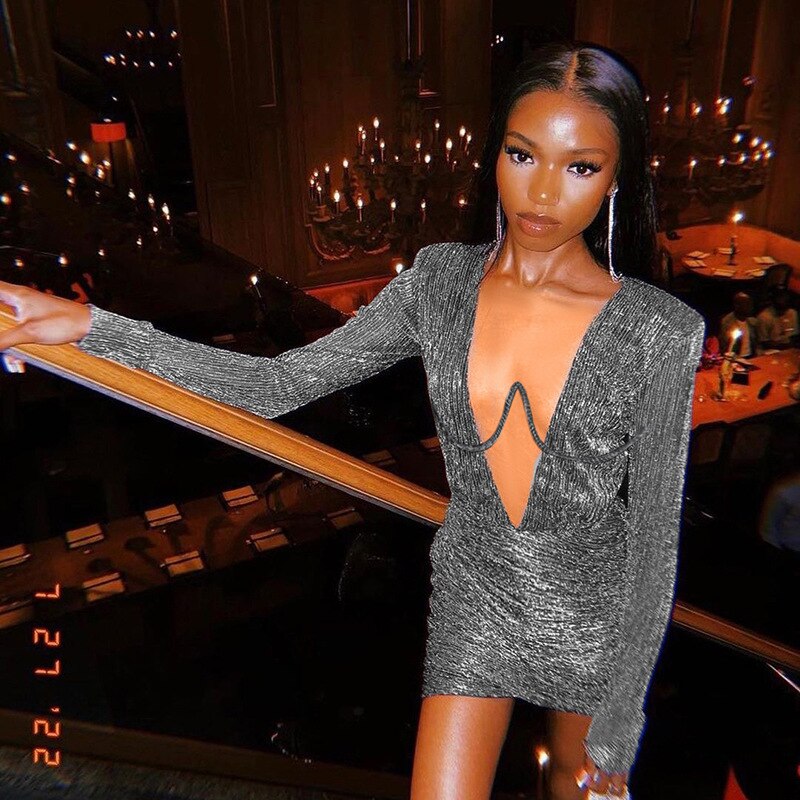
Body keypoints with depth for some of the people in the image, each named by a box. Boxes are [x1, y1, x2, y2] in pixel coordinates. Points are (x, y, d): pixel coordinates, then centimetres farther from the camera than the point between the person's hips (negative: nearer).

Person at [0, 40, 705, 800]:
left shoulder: (658, 332, -21)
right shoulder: (441, 281, -12)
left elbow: (654, 537, -14)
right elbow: (277, 385, -11)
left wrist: (619, 728, -8)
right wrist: (90, 326, -19)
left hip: (591, 616, -1)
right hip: (471, 599, 1)